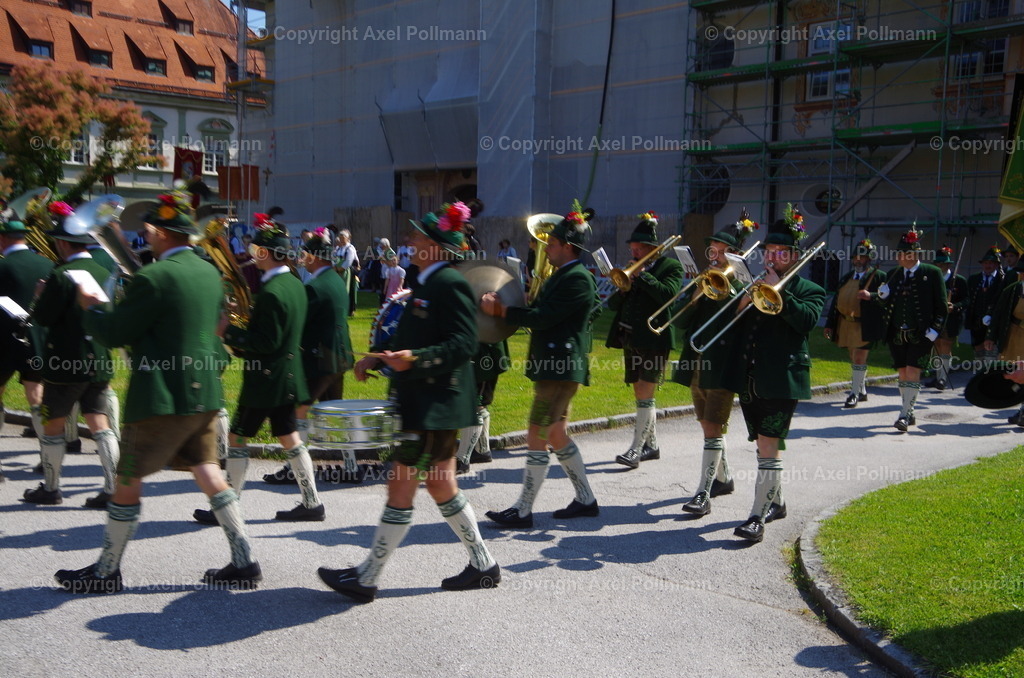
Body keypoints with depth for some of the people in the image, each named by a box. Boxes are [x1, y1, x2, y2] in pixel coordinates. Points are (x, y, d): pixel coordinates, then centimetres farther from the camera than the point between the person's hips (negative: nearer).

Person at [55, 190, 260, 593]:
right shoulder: (209, 273, 9)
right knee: (208, 473, 13)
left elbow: (113, 335, -10)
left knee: (128, 481, 6)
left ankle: (106, 572, 20)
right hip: (205, 393, 8)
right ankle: (244, 562, 12)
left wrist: (90, 308, 8)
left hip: (163, 398, -7)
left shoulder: (153, 278, -16)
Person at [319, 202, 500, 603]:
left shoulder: (450, 284, -15)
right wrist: (379, 358, 13)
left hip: (434, 405, -11)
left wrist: (415, 358, -33)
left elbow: (463, 344, -22)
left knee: (401, 488, -2)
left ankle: (366, 580, 7)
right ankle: (483, 566, 25)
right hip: (421, 401, 11)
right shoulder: (430, 284, 16)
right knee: (442, 486, 15)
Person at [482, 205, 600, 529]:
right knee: (558, 436, 17)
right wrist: (501, 307, 1)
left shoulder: (577, 279, -16)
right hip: (554, 366, 11)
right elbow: (540, 312, 13)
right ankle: (586, 500, 27)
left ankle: (523, 511, 3)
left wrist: (501, 310, -15)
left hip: (561, 368, -11)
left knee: (536, 439, -5)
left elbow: (542, 318, -21)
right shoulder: (562, 275, 16)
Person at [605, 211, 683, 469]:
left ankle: (636, 450, -8)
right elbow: (612, 304, 13)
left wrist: (642, 275, -17)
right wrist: (623, 289, -7)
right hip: (631, 339, 7)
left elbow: (668, 294, -21)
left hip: (653, 340, -7)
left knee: (645, 396, -8)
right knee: (641, 396, 13)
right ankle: (652, 445, 24)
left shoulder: (670, 266, -2)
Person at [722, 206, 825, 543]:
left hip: (781, 380, -5)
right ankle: (775, 502, 31)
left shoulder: (809, 291, 4)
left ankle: (758, 515, -10)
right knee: (764, 445, 15)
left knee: (769, 445, -11)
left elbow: (806, 319, -16)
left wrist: (778, 290, -17)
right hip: (747, 379, 6)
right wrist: (741, 304, -8)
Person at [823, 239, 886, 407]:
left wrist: (870, 296, -28)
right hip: (845, 324, 7)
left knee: (859, 359, -8)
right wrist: (829, 324, 9)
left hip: (865, 326, -7)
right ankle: (862, 391, 28)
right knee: (855, 360, 16)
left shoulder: (878, 277, -4)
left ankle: (855, 393, 1)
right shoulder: (847, 277, 15)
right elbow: (836, 300, 13)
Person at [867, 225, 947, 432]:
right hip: (897, 335, 5)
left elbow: (941, 306, -3)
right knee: (903, 374, 10)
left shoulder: (932, 273, -4)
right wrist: (872, 296, -6)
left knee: (912, 372, -10)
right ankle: (910, 415, 21)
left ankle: (905, 415, -7)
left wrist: (933, 331, -9)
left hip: (920, 335, -5)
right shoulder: (893, 274, 9)